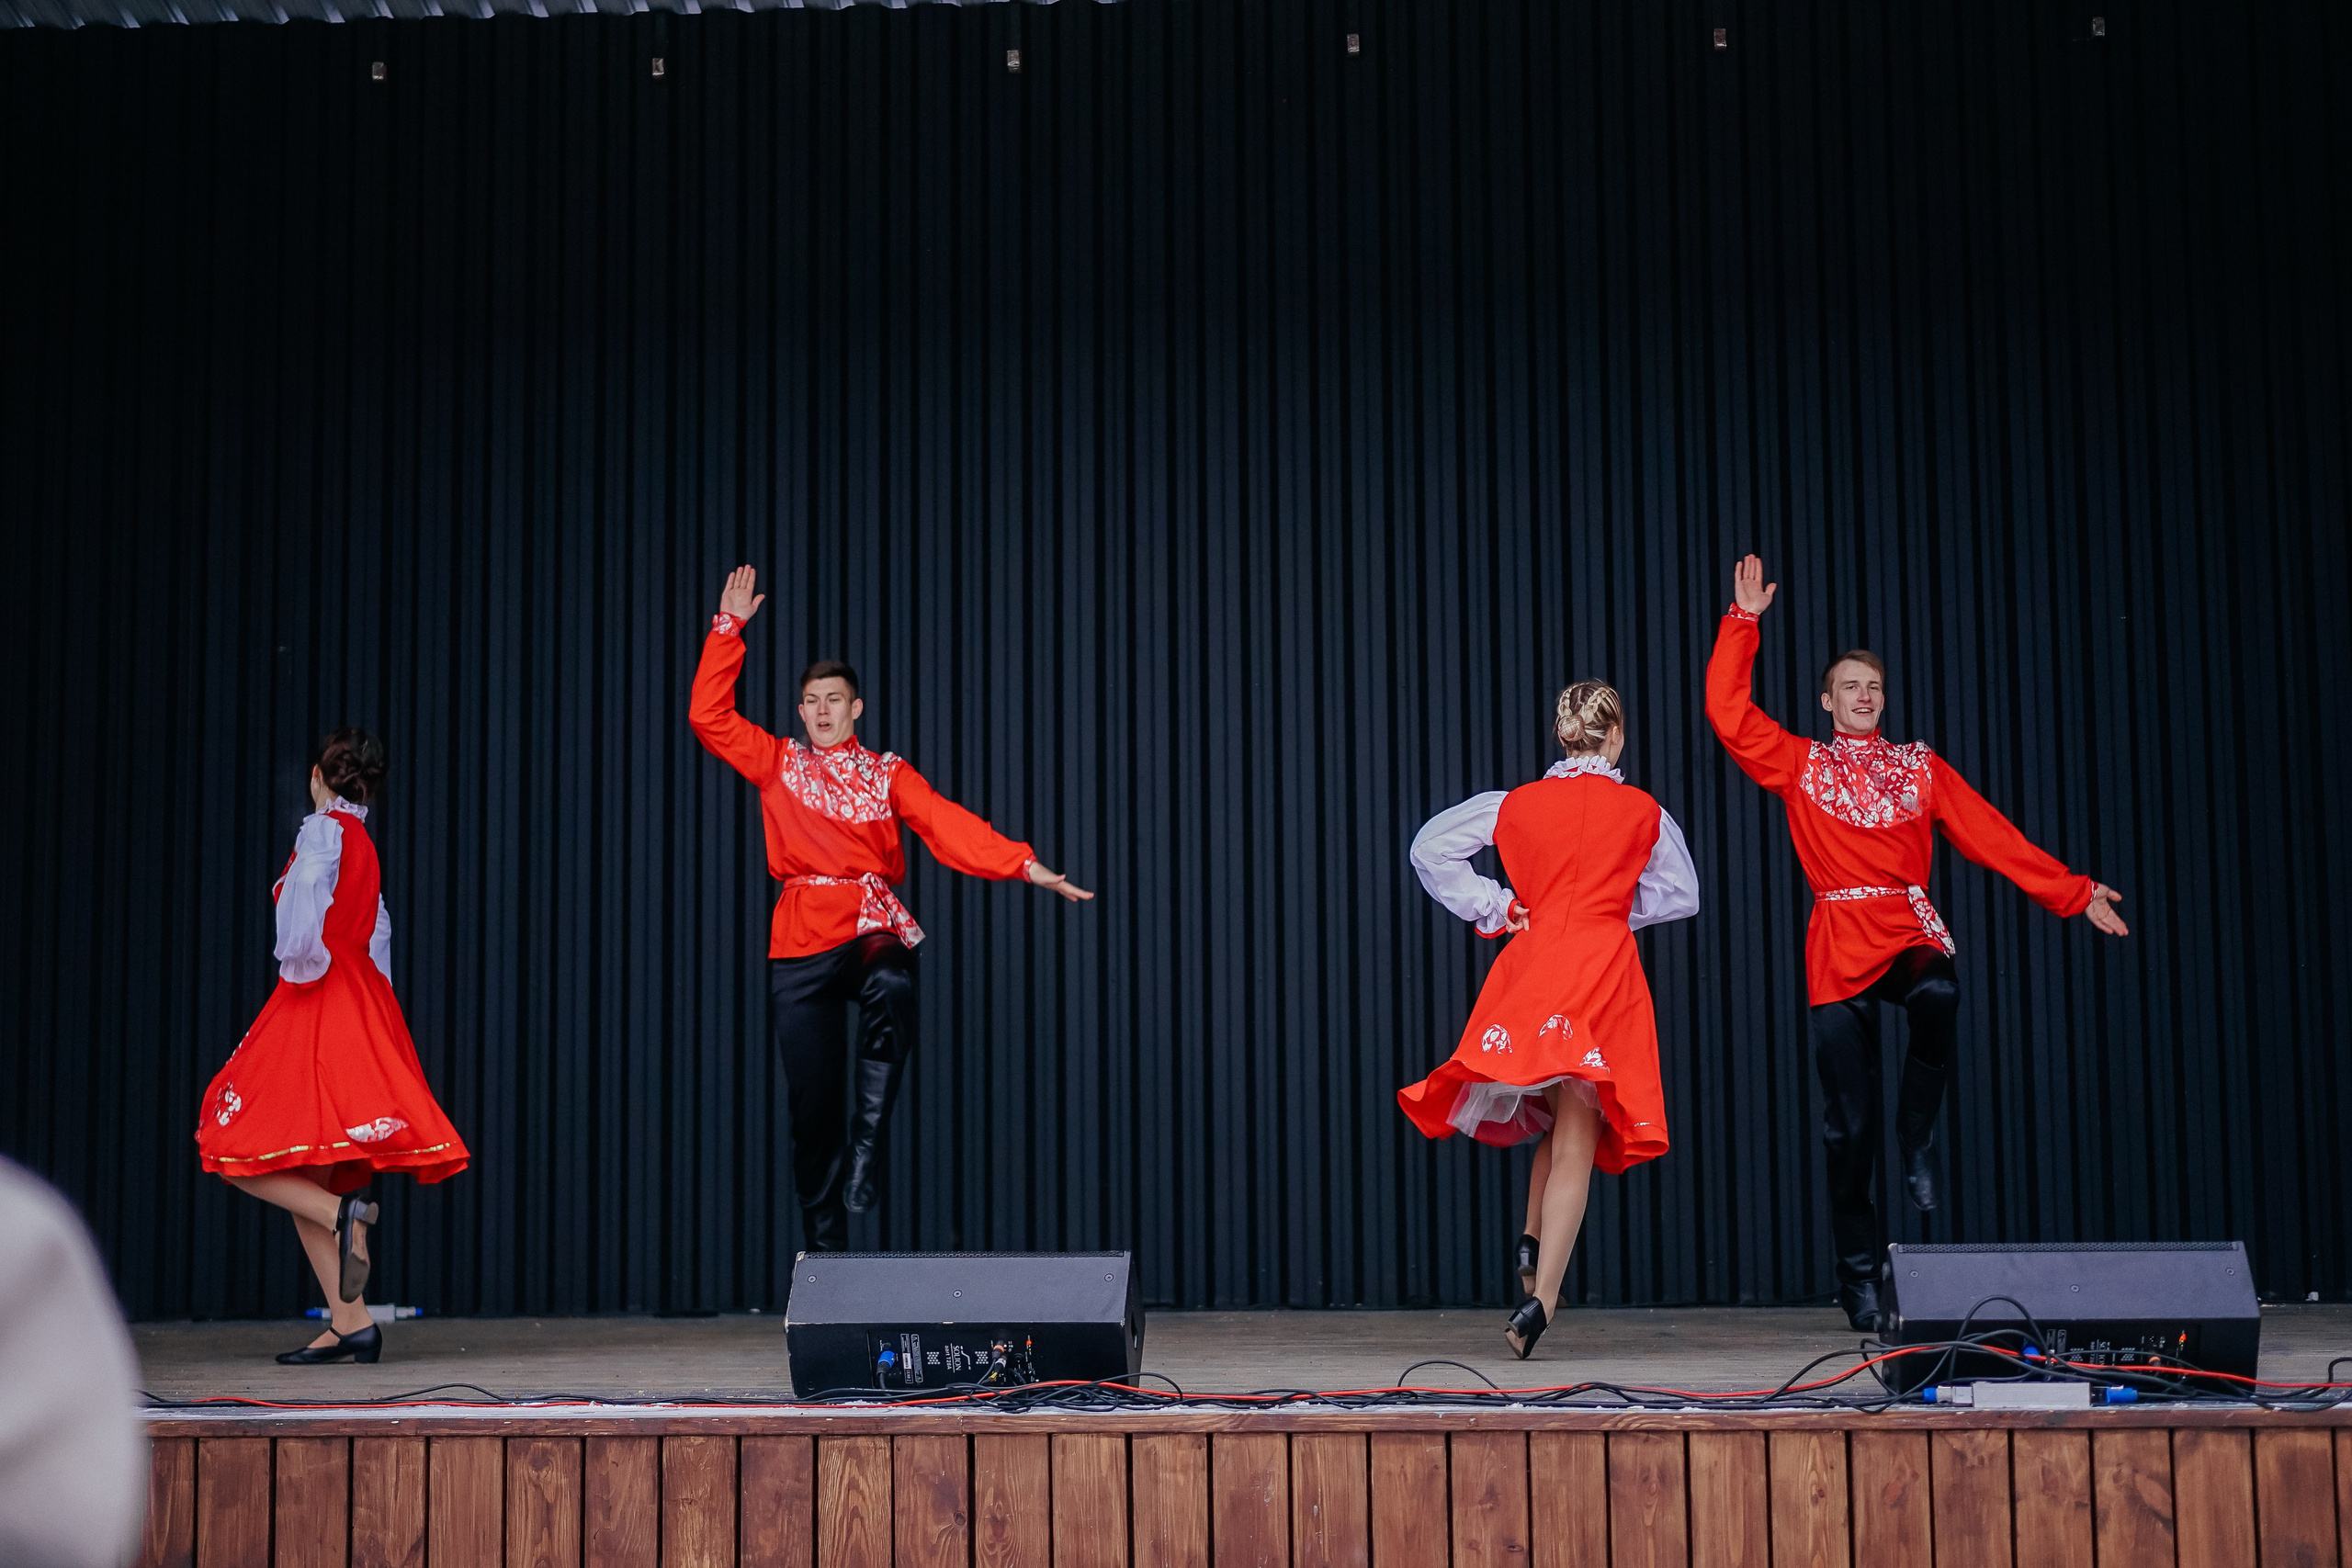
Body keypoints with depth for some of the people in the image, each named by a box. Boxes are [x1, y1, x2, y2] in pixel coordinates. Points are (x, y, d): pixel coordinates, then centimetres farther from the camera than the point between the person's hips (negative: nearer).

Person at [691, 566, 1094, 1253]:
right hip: (801, 937, 1)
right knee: (811, 1099, 0)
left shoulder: (888, 774, 10)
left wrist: (1026, 866, -16)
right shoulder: (778, 765, 13)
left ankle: (865, 1150, -27)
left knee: (891, 989, -38)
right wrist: (730, 628, 2)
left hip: (873, 925, -1)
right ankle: (825, 1247, 11)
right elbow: (709, 715, 4)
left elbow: (949, 825, -3)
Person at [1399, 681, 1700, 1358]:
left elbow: (1430, 847, 6)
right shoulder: (1643, 812, 4)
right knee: (1576, 1140, -3)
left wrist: (1494, 907, 9)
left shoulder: (1518, 804, 6)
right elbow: (1681, 894, 14)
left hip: (1532, 965, 2)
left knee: (1560, 1118, 22)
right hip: (1606, 972, -2)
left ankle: (1533, 1245, 4)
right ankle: (1541, 1298, -11)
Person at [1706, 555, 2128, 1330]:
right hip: (1839, 946, -1)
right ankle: (1859, 1281, 9)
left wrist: (2073, 891, 4)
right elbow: (1728, 713, 1)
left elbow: (1992, 836, 11)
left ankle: (1918, 1138, -13)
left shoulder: (1920, 767, 16)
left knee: (1938, 995, -37)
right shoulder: (1800, 765, 12)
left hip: (1912, 934, 1)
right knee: (1849, 1123, -2)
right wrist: (1743, 623, 2)